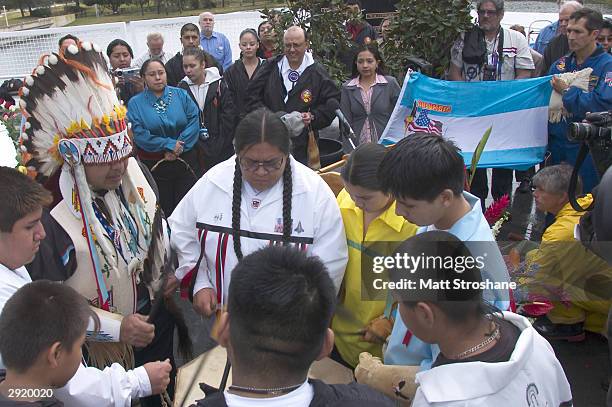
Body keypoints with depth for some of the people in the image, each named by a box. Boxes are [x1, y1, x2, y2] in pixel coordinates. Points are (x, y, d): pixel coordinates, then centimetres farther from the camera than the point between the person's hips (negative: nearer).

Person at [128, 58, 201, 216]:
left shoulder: (180, 95, 4)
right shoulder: (135, 103, 1)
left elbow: (194, 120, -5)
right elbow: (139, 134, -10)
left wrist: (179, 147, -15)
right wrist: (168, 144, -16)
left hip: (186, 160, 1)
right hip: (154, 165, 0)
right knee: (164, 210, 9)